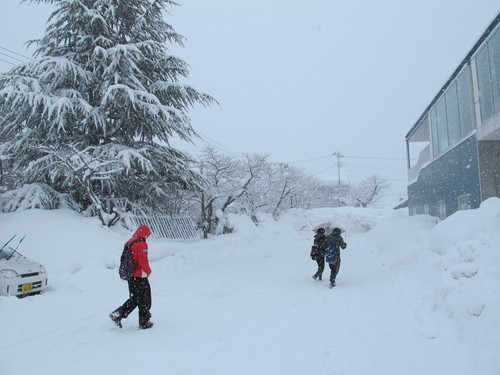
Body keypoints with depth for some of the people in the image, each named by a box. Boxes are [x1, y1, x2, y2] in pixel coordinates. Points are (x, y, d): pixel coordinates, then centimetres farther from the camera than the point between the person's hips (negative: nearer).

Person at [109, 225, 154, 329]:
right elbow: (143, 261, -21)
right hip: (140, 277, -8)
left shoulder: (129, 242, 9)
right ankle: (144, 322, 15)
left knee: (133, 299, 20)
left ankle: (118, 314, 11)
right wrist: (148, 271, -4)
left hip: (130, 276, 8)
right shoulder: (142, 244, -18)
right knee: (144, 301, 6)